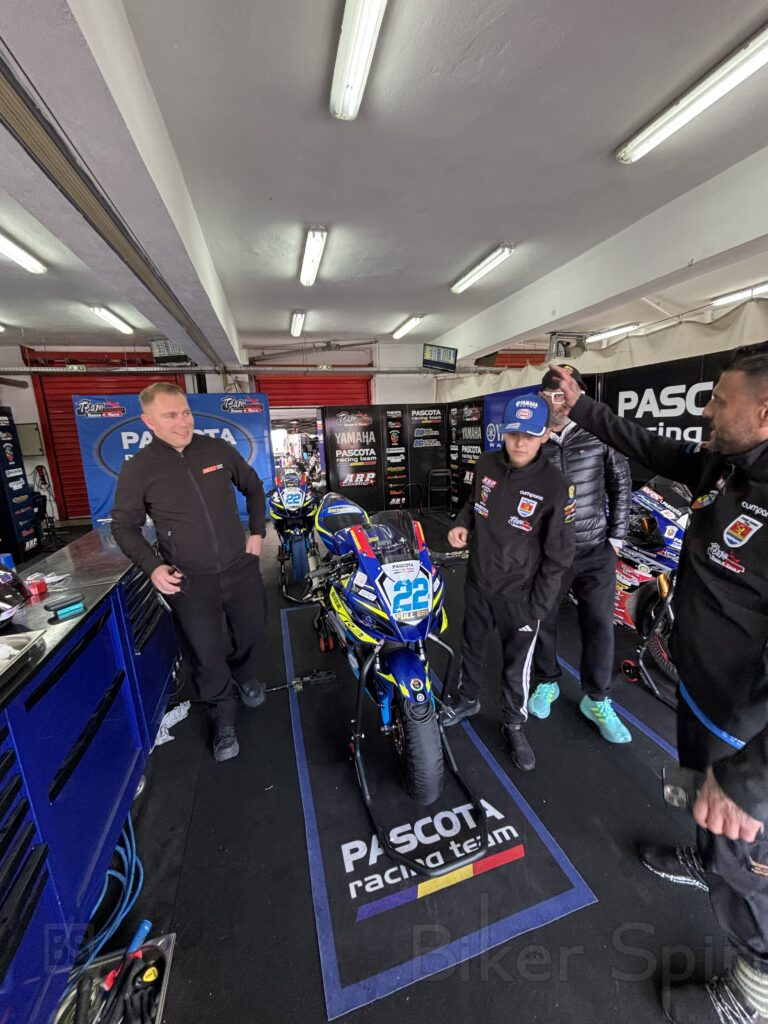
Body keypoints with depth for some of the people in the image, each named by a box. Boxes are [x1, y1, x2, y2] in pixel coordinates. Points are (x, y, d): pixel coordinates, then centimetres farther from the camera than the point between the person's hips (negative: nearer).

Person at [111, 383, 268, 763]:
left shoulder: (219, 450, -3)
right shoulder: (137, 469, -7)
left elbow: (253, 488, 12)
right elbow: (124, 525, 2)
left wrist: (257, 532, 5)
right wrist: (152, 566, -11)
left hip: (240, 567, 3)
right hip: (189, 580, -2)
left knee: (253, 636, 18)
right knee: (207, 654, 7)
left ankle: (245, 675, 51)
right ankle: (223, 715, 33)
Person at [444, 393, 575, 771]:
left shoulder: (554, 486, -19)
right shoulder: (486, 464, -6)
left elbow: (558, 556, -13)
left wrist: (537, 607, -12)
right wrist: (462, 524, -7)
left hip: (518, 596, -4)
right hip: (477, 584, 4)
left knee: (516, 668, 15)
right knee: (471, 647, 25)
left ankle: (514, 725, 42)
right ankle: (467, 698, 52)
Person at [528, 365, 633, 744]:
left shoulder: (599, 434, -2)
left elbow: (620, 485, 4)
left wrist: (617, 536, 1)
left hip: (596, 550, 0)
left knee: (599, 625, 9)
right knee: (543, 620, 12)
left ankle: (596, 700, 29)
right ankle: (546, 683, 36)